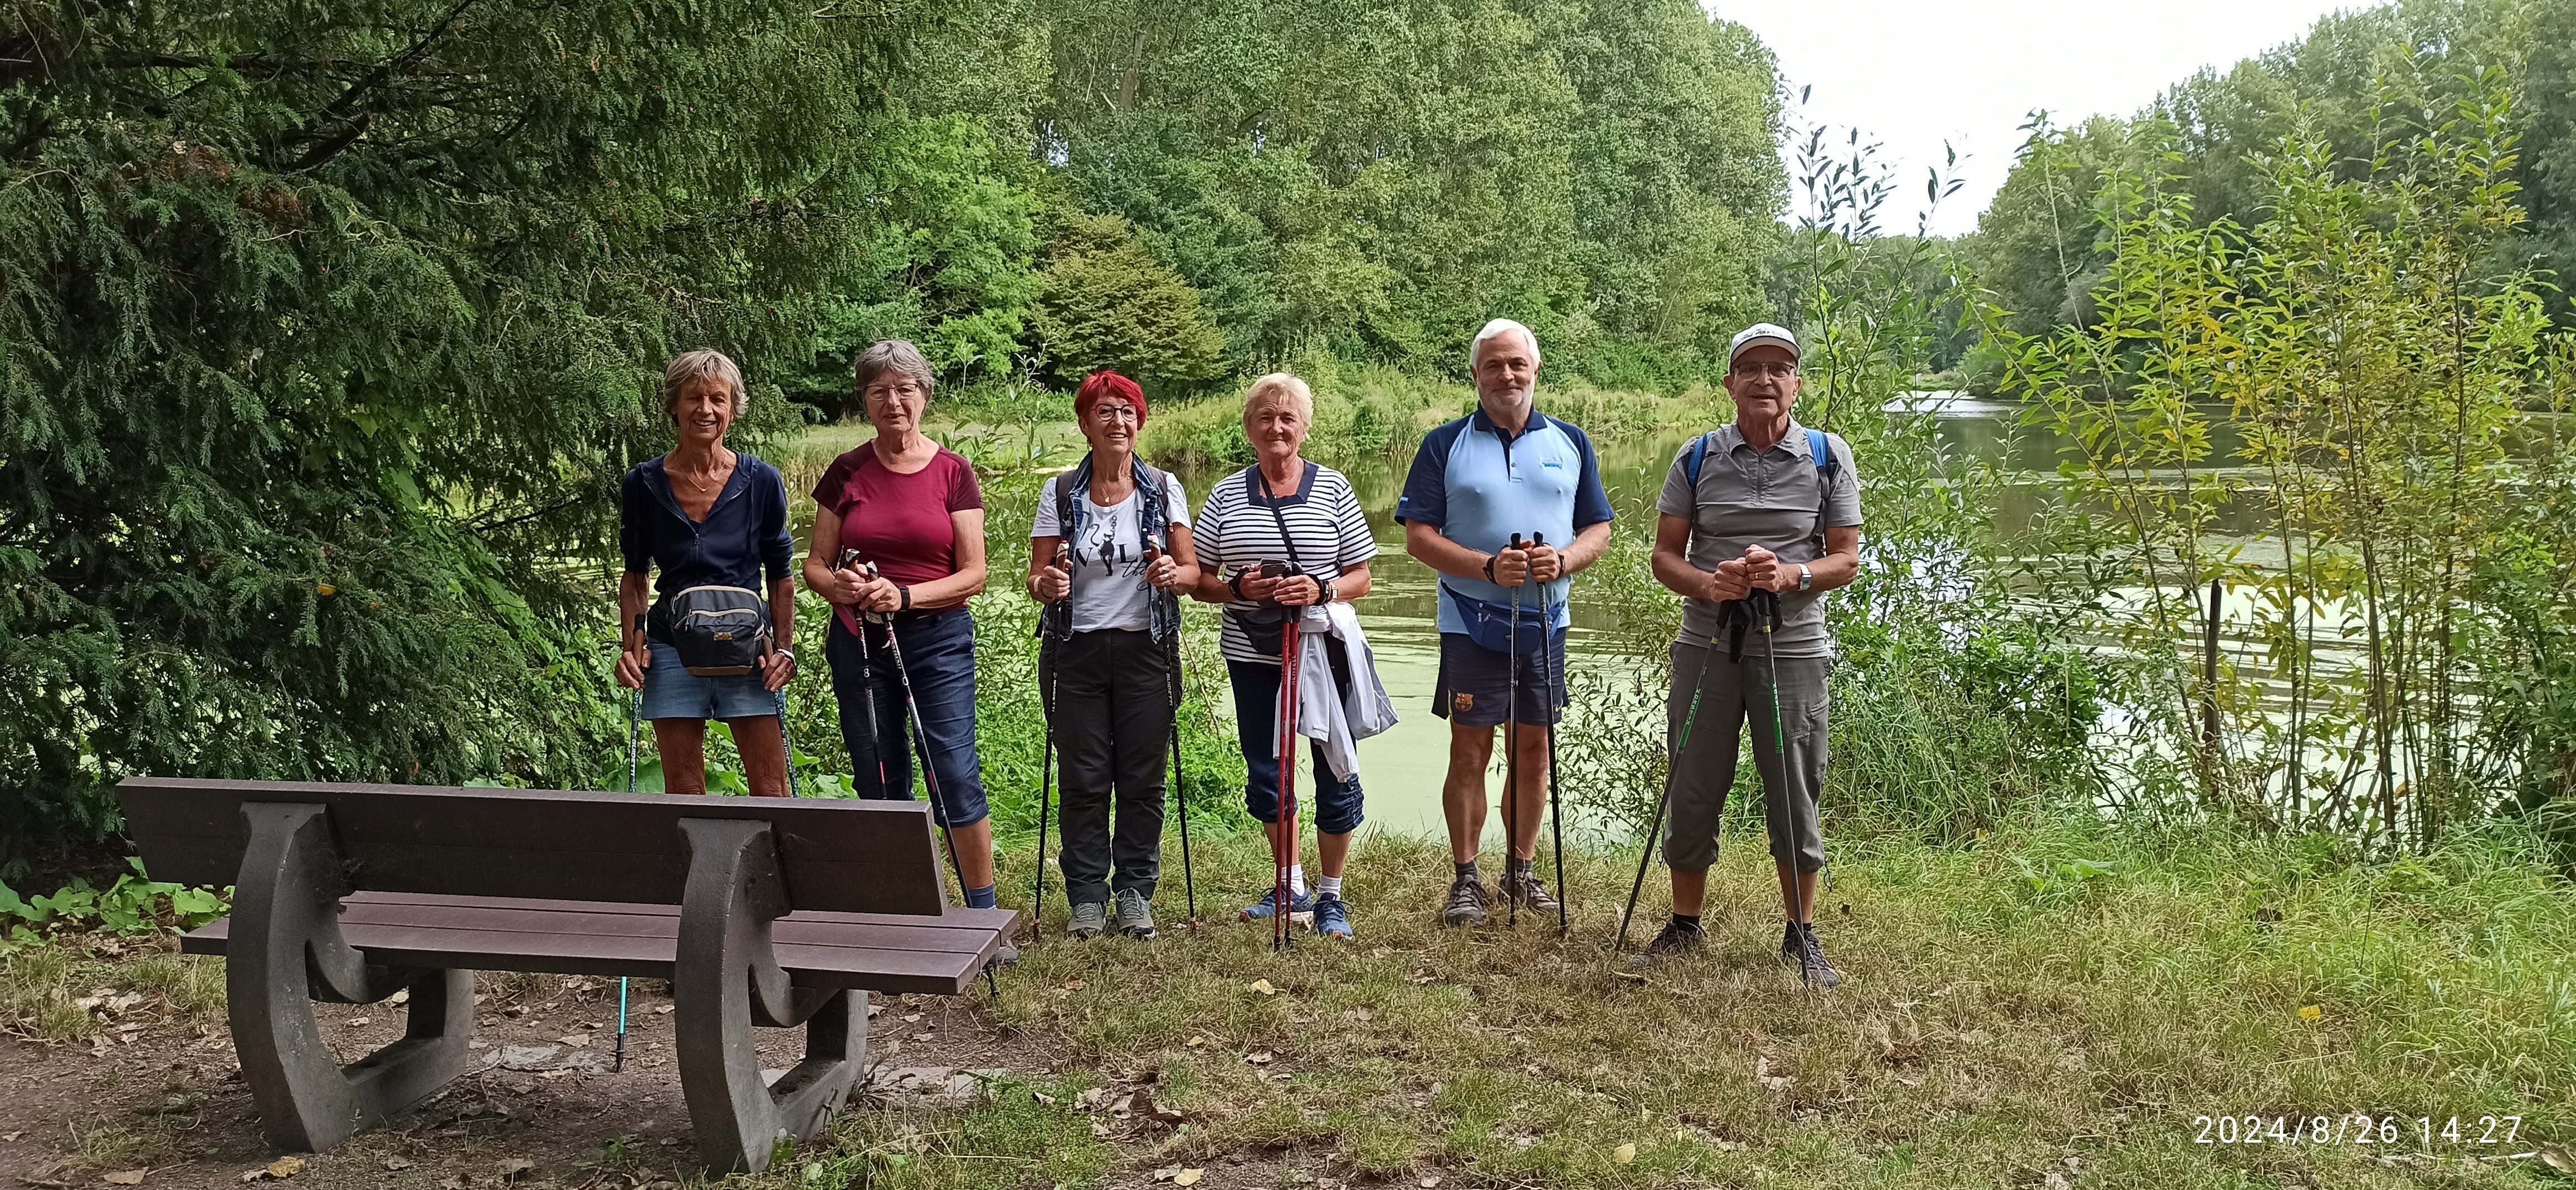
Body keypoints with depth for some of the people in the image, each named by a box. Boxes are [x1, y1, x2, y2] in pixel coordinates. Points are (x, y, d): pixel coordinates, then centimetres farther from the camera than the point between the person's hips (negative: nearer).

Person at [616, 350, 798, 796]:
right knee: (683, 793, 6)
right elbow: (634, 576, 11)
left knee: (771, 791, -2)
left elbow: (780, 577, 6)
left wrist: (783, 648, -3)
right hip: (672, 653, 1)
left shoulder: (762, 482, -2)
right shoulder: (643, 485, 0)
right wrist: (632, 643, -1)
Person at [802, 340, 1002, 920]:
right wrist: (838, 585, -15)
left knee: (956, 777, -8)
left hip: (939, 639, -2)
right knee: (878, 785, 8)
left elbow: (973, 574, -4)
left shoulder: (953, 472, 0)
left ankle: (983, 916, 3)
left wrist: (905, 595, -18)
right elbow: (815, 563, 8)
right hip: (859, 643, 2)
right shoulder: (846, 473, 5)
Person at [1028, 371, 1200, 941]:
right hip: (1076, 653, 0)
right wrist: (1048, 585, -21)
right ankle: (1087, 896, 13)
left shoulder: (1164, 489, 4)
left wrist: (1173, 573, -19)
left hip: (1146, 652, 0)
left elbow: (1193, 571, 4)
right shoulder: (1059, 494, 3)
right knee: (1084, 779, 2)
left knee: (1142, 778, 2)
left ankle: (1135, 893, 15)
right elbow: (1035, 579, 3)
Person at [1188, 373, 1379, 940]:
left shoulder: (1332, 488, 1)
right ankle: (1292, 888, 30)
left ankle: (1330, 896, 19)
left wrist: (1322, 589, -18)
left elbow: (1360, 578, 2)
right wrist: (1238, 588, -13)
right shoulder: (1225, 494, 5)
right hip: (1252, 657, 2)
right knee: (1265, 775, 11)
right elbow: (1199, 581, 7)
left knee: (1334, 773, 2)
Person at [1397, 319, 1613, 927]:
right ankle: (1466, 880, 7)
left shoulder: (1570, 442, 9)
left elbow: (1599, 529, 10)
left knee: (1533, 749, 9)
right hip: (1471, 622, -3)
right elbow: (1419, 536, -4)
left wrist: (1564, 561, -13)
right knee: (1470, 752, -3)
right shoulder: (1445, 445, 1)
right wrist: (1488, 567, -18)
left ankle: (1521, 871, 22)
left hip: (1546, 622, 3)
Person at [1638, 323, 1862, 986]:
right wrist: (1707, 585, -17)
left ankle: (1802, 937, 20)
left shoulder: (1828, 458, 2)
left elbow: (1846, 559, 1)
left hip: (1794, 650, -1)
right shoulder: (1697, 458, 4)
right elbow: (1665, 556, 4)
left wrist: (1791, 574, -19)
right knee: (1693, 793, 7)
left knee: (1794, 797, 4)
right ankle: (1684, 926, 23)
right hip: (1707, 646, 1)